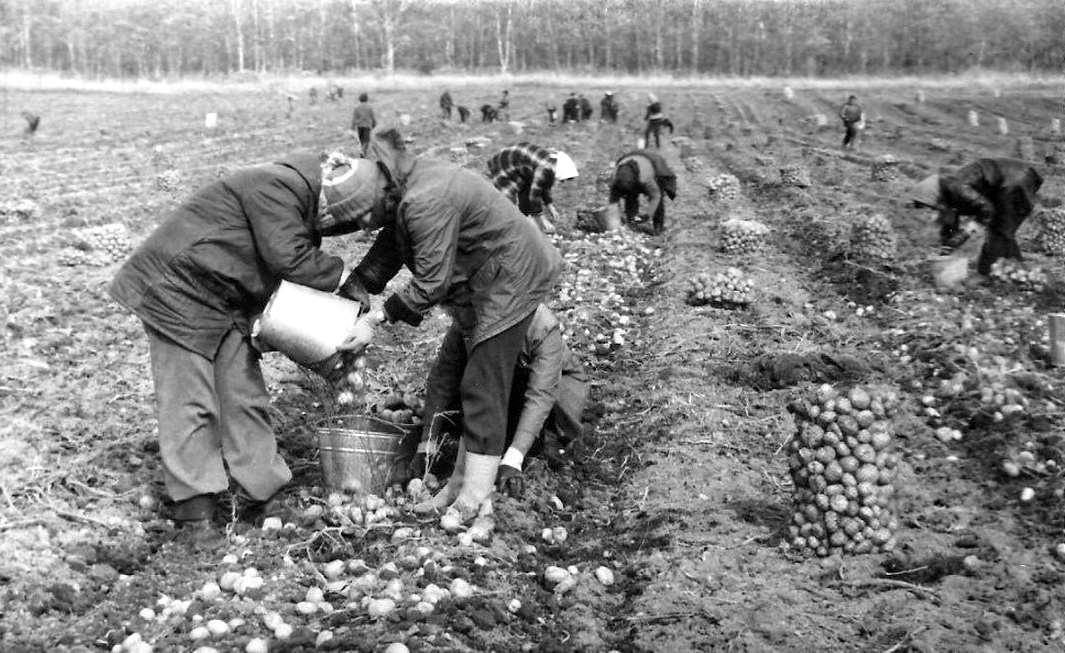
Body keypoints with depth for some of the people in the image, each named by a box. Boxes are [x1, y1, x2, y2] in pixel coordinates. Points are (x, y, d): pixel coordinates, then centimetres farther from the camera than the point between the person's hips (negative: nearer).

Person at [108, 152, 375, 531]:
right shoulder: (278, 186, -24)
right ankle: (194, 504, 5)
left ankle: (265, 490, 16)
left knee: (245, 396, 9)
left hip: (226, 303, 9)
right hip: (178, 290, -9)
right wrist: (342, 276, -17)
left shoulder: (301, 202, 7)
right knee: (189, 401, -4)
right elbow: (288, 258, -29)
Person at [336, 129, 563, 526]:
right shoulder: (405, 196, 2)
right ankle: (460, 484, 23)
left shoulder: (426, 200, -30)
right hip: (484, 285, 11)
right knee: (469, 383, 14)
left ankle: (473, 502, -5)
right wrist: (350, 297, -3)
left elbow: (431, 283, -28)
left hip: (509, 282, -11)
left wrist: (378, 319, -23)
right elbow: (385, 255, 6)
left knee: (483, 389, -10)